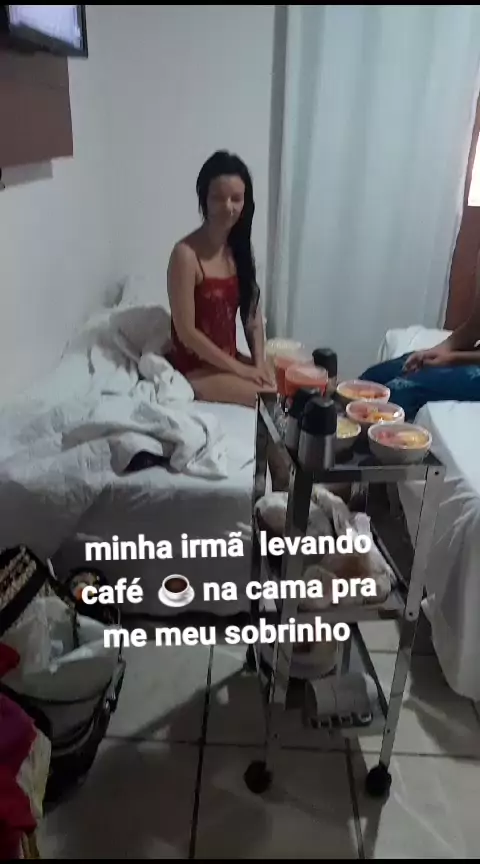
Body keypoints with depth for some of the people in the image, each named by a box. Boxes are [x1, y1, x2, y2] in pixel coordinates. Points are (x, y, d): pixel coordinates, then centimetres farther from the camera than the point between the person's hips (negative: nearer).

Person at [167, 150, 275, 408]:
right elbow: (186, 332, -20)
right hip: (195, 367, -7)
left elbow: (252, 312, 6)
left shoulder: (239, 248, 3)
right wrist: (239, 369, -17)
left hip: (229, 358, 7)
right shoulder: (186, 254, -19)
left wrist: (259, 362, -8)